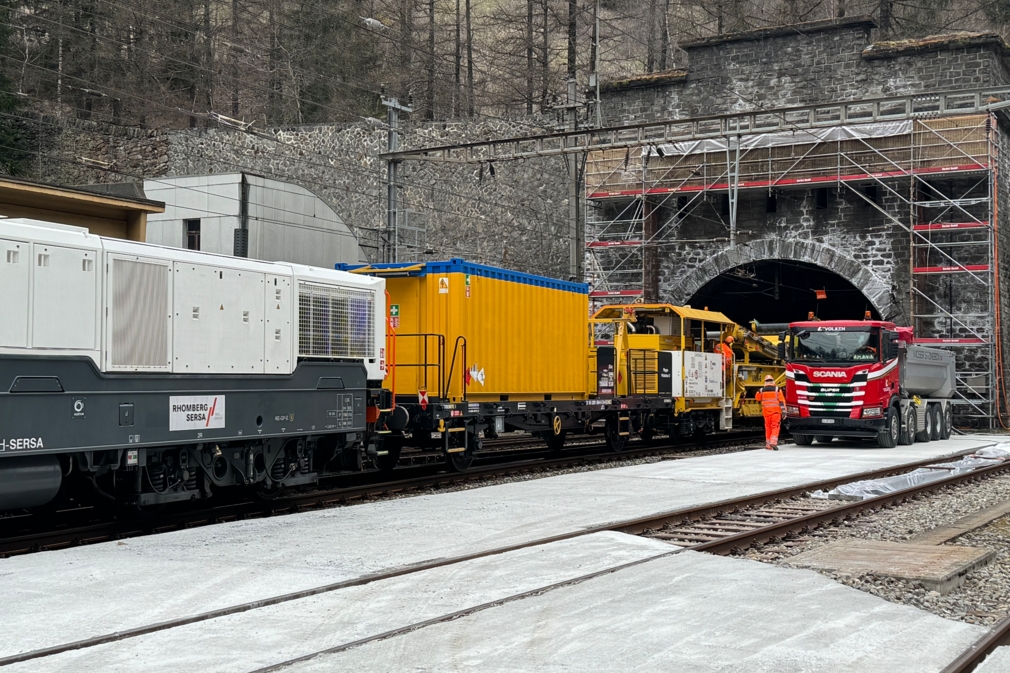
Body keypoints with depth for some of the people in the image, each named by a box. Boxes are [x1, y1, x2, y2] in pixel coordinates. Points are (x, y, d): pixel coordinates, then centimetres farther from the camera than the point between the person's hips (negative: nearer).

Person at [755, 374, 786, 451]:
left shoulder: (762, 390, 1)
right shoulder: (777, 389, -5)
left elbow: (757, 398, 19)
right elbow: (782, 400, -7)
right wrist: (784, 411, -5)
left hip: (766, 411, 2)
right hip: (776, 411, -2)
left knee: (768, 428, 12)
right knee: (775, 427, -2)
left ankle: (768, 444, 15)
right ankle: (773, 442, -17)